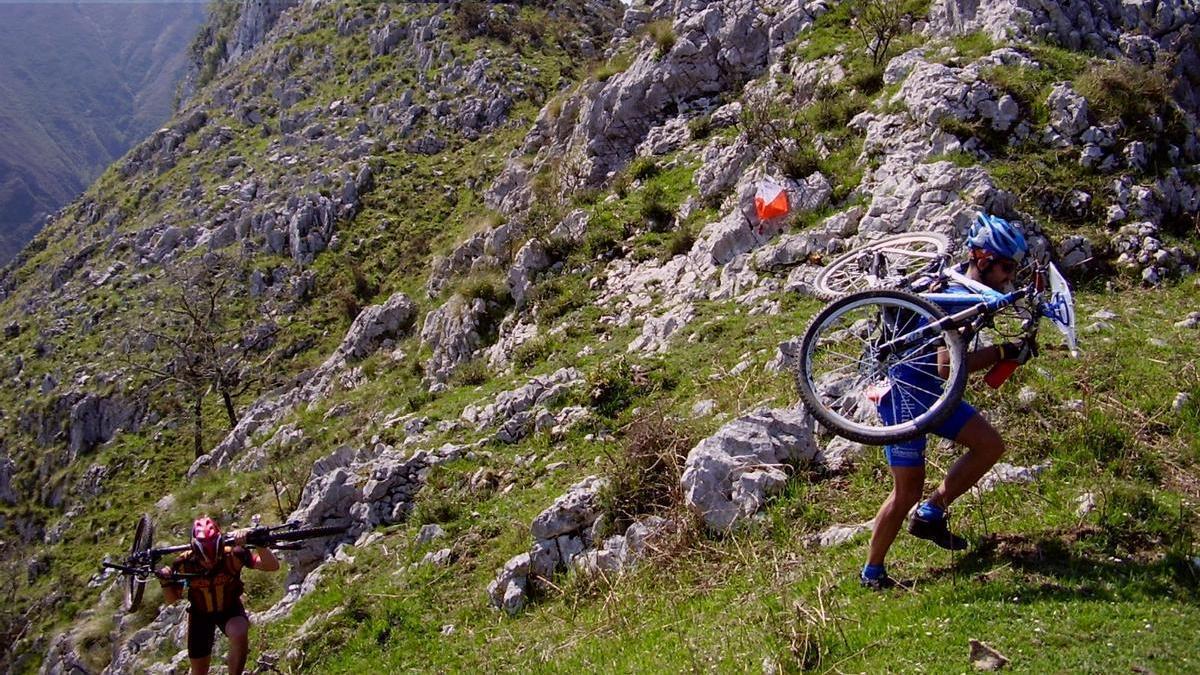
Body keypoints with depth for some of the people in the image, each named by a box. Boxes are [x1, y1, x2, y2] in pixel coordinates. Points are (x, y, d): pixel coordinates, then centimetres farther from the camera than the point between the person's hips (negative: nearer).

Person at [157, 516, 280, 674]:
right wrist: (165, 583, -31)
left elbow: (273, 566, -41)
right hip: (200, 614, 2)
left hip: (230, 609, -2)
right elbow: (171, 600, -9)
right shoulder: (184, 563, -25)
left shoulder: (233, 555, -31)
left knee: (239, 634, -37)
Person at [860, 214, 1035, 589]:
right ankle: (872, 573, 12)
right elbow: (947, 368, -32)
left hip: (931, 392, 9)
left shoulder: (971, 295, 6)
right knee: (908, 491, -3)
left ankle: (930, 514, 12)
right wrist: (1002, 352, -27)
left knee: (990, 444, 4)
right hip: (903, 392, -9)